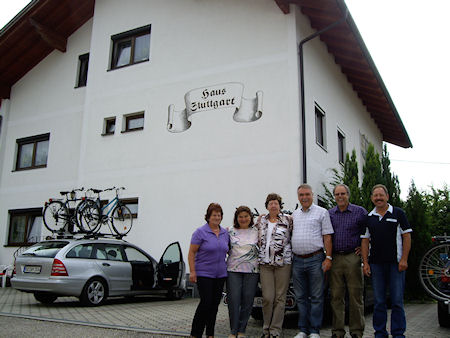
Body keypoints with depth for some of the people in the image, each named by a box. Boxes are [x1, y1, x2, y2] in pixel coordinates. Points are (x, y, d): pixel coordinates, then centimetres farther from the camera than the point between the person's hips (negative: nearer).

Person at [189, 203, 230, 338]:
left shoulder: (225, 233, 10)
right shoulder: (200, 232, -7)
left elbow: (229, 250, 22)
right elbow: (191, 253, -9)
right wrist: (192, 271, -14)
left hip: (220, 275, 6)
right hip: (204, 274, -6)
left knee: (215, 304, 9)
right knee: (206, 302, -9)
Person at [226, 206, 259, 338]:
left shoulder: (256, 231, 6)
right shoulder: (230, 232, 9)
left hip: (252, 271, 0)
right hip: (233, 270, 0)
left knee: (247, 301, 3)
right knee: (233, 300, -2)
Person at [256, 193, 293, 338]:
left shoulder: (288, 220, 5)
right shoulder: (260, 221, 13)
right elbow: (257, 240, 23)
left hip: (283, 263, -1)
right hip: (265, 263, 2)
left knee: (280, 297, 0)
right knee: (267, 297, -3)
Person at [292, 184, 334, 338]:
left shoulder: (322, 212, 1)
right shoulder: (294, 214, 16)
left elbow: (327, 237, -2)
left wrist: (328, 257, -10)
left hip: (315, 260, -4)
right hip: (297, 260, 5)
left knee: (316, 297, 1)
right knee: (301, 297, 9)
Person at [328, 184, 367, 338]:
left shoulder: (359, 211, 3)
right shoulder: (329, 214, 11)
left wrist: (364, 247, 1)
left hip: (353, 258, -3)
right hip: (335, 259, 3)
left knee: (355, 295, 0)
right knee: (336, 296, 5)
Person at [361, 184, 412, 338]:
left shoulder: (398, 213, 3)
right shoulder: (369, 218, 10)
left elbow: (407, 237, 0)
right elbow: (365, 241, 10)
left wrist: (404, 259, -7)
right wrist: (365, 263, 2)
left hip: (396, 263, -2)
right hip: (376, 264, 2)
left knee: (397, 300, 0)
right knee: (379, 301, 7)